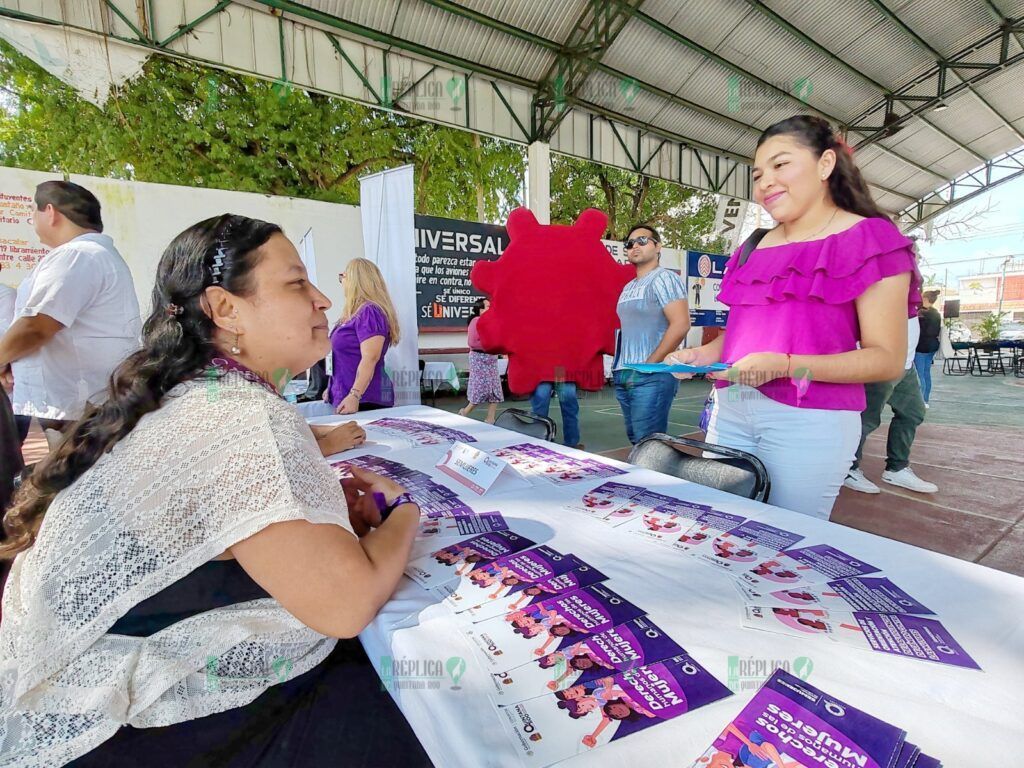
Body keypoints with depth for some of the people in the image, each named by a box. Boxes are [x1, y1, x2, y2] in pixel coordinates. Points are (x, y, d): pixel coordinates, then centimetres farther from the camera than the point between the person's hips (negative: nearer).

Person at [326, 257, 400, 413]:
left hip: (365, 400, -9)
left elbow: (370, 358, -22)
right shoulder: (356, 313, 15)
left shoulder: (369, 312, -14)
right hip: (346, 397, 9)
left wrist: (354, 396, -27)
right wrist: (333, 388, 24)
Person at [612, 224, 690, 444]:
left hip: (651, 377, -8)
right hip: (624, 376, 8)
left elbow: (680, 324, -17)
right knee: (635, 442, 14)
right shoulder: (628, 288, 19)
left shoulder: (663, 279, -6)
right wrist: (619, 362, 13)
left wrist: (650, 364, -16)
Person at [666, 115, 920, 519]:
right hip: (730, 411, 6)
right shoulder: (754, 249, 14)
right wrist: (699, 356, 1)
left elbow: (887, 359, -9)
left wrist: (785, 365, -21)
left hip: (810, 421, -5)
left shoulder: (869, 239, -3)